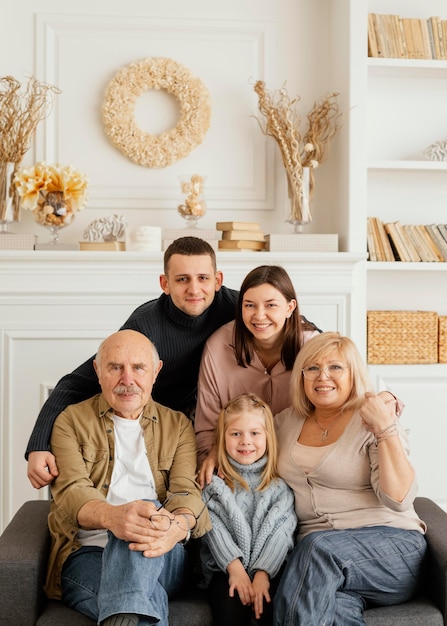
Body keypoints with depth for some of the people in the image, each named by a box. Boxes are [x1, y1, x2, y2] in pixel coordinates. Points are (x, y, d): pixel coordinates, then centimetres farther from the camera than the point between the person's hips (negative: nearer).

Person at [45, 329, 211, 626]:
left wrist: (179, 524, -29)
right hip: (86, 553, -4)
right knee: (149, 597, -41)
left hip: (162, 557, 4)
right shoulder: (71, 420, 10)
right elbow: (71, 490, -6)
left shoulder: (178, 425, 16)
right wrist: (111, 516, -33)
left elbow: (187, 490, 1)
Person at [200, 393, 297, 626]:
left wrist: (263, 572, -13)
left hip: (270, 567, 1)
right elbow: (214, 527, -2)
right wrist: (235, 568, -14)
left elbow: (282, 528, -1)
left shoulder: (280, 481, 8)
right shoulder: (214, 481, 7)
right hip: (225, 568, 0)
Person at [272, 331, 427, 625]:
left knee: (319, 546, -35)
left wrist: (386, 428, -18)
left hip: (390, 546, -1)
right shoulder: (288, 421, 14)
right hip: (313, 553, 2)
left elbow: (398, 498, -13)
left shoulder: (372, 422, -2)